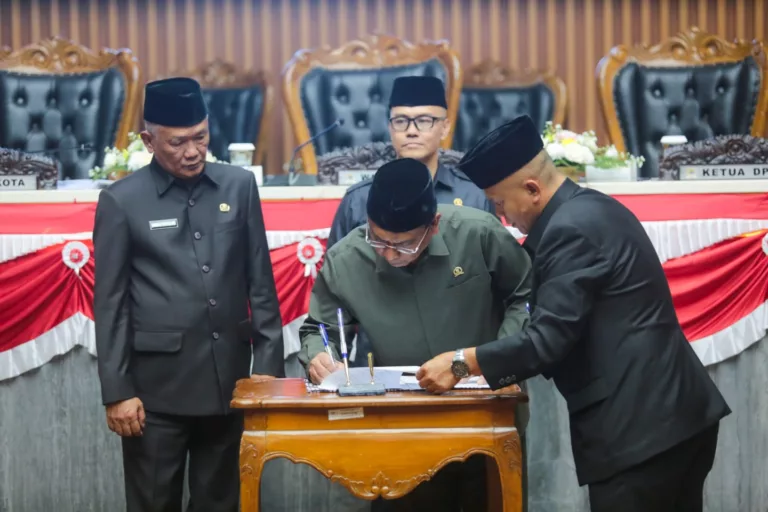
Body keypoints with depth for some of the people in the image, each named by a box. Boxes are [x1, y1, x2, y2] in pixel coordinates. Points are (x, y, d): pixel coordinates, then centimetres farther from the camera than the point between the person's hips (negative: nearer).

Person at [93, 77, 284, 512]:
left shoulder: (239, 186, 4)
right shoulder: (121, 201, -3)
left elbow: (261, 284, 7)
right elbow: (110, 304, -3)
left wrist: (269, 365, 4)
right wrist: (116, 391, -6)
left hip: (228, 380, 3)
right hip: (156, 386, -2)